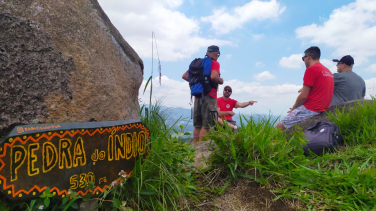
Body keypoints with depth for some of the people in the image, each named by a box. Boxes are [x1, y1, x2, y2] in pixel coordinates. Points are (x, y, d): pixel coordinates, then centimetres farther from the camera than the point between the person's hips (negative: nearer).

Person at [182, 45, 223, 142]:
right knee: (206, 126, -4)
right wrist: (221, 80, -3)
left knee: (197, 126, 12)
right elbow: (213, 76, -22)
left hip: (197, 96, 7)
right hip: (209, 97, -7)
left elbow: (184, 76, 15)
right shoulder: (214, 63, -3)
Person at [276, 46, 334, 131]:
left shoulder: (311, 69, -11)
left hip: (310, 109, -10)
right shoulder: (328, 71, 17)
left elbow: (303, 96, -14)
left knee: (280, 126, -7)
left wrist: (293, 108, 1)